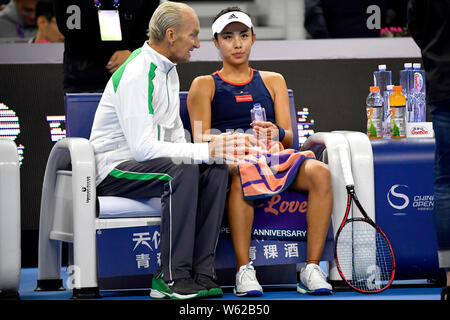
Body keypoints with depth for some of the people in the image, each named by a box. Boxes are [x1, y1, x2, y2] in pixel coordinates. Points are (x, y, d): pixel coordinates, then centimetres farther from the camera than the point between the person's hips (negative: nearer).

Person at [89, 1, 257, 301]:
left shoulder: (169, 70, 11)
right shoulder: (136, 75, -21)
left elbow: (175, 133, 18)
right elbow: (143, 147, -28)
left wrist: (213, 153, -3)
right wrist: (205, 151, -28)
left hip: (145, 161, 9)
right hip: (115, 169, -9)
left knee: (217, 170, -14)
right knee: (182, 172, -34)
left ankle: (200, 271, -17)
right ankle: (173, 277, -30)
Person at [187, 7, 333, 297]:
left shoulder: (273, 81, 24)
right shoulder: (204, 85, 17)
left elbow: (288, 136, 13)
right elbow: (200, 138, 4)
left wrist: (276, 133, -12)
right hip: (228, 163, -3)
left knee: (319, 172, -30)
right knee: (241, 174, -41)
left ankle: (312, 268, -31)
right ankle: (244, 270, -38)